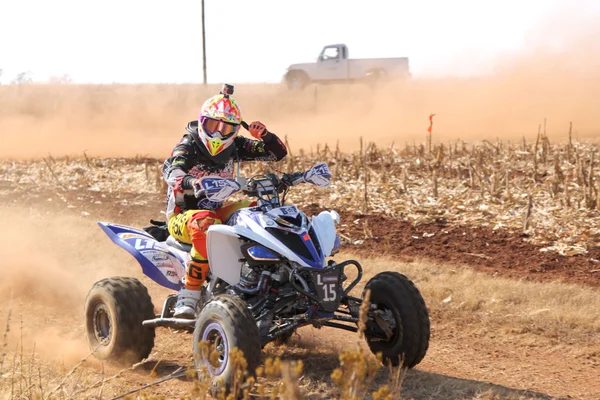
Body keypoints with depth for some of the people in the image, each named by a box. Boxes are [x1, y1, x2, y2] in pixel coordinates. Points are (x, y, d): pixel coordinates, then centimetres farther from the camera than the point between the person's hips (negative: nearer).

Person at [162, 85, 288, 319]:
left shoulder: (234, 146, 2)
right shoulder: (188, 147, -15)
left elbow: (278, 153, 7)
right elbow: (171, 170, -38)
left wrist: (264, 135, -15)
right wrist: (191, 181, -61)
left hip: (216, 210, 6)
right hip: (182, 217, -6)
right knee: (206, 225, -40)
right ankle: (188, 297, -35)